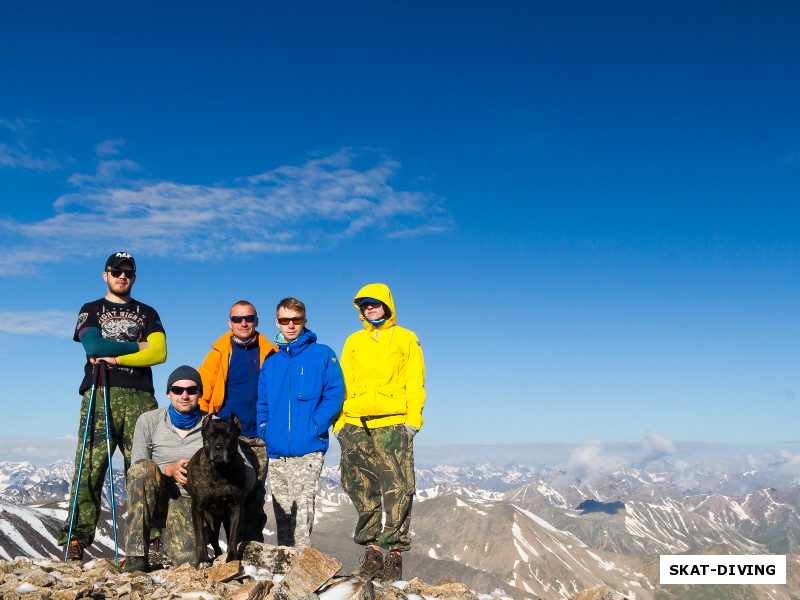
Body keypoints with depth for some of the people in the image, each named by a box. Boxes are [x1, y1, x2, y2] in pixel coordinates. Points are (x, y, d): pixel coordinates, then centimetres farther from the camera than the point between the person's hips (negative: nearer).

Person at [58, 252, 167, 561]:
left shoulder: (147, 313, 21)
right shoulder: (91, 310, 19)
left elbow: (159, 353, 3)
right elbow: (93, 345, -3)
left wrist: (117, 358, -5)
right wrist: (139, 345, 1)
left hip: (140, 397, 1)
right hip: (100, 394, -1)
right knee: (90, 468, -9)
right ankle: (76, 539, -7)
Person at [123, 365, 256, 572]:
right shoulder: (149, 421, 1)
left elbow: (248, 476, -5)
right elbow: (137, 470, -1)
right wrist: (168, 470, -19)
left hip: (191, 505, 0)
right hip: (153, 501, 1)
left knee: (188, 559, -27)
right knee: (144, 467, -30)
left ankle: (167, 537, 13)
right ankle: (136, 556, -22)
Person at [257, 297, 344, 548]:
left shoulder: (323, 354, 3)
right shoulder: (271, 361, 17)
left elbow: (335, 394, -3)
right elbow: (262, 402, 19)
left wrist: (314, 427, -13)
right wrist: (264, 429, 2)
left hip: (308, 449, -4)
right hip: (275, 452, 5)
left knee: (303, 507, -14)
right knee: (282, 512, 10)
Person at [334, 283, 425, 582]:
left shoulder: (406, 339, 10)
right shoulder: (353, 342, 18)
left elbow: (415, 384, 4)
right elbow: (343, 385, 15)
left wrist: (413, 420, -7)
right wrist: (339, 422, 5)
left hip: (392, 425, -3)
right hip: (354, 426, 3)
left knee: (398, 491, -8)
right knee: (363, 492, 5)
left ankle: (395, 552, -2)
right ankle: (372, 549, 13)